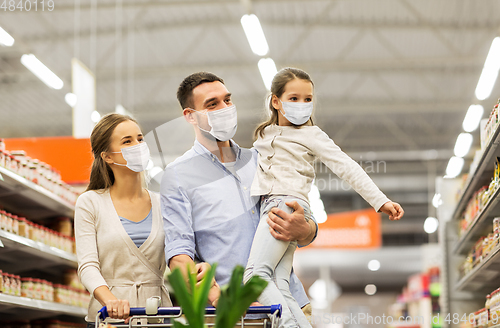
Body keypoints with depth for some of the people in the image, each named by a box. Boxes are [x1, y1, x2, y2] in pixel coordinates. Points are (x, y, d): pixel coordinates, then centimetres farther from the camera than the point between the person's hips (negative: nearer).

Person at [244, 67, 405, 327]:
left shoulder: (311, 135, 10)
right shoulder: (263, 135, 26)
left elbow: (346, 167, 3)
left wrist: (380, 201, -3)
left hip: (288, 204, -6)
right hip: (270, 206, 6)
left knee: (256, 274, -25)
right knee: (278, 289, -12)